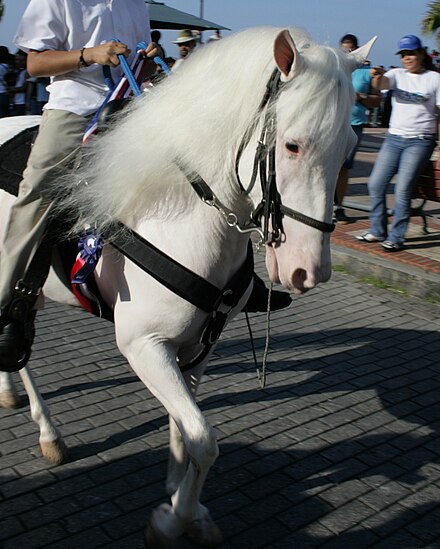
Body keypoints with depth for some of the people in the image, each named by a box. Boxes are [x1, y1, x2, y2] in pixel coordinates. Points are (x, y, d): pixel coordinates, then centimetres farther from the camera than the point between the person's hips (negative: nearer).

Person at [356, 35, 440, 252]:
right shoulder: (397, 75, 9)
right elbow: (380, 84, -13)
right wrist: (377, 76, -38)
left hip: (420, 141, -4)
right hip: (394, 138, 4)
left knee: (403, 189, -10)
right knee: (375, 184, 2)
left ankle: (396, 237, 0)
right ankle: (378, 231, 18)